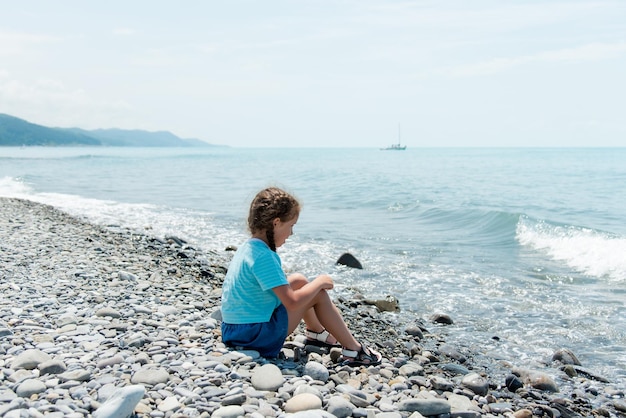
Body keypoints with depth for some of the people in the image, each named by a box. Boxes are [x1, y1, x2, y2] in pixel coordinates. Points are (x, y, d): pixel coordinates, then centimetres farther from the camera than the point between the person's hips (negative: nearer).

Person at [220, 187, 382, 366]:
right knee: (319, 294, -2)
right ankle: (354, 350, 6)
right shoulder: (264, 256, -23)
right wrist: (319, 282, -11)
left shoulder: (247, 247, 6)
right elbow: (292, 302, -27)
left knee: (299, 280, 21)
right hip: (257, 336, -10)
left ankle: (317, 332, 38)